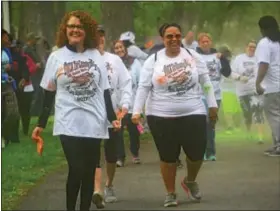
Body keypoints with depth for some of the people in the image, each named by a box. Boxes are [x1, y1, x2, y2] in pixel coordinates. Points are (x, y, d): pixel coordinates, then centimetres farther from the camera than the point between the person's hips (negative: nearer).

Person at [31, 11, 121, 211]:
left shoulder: (96, 56, 6)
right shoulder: (56, 57, 2)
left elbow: (105, 90, 10)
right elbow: (49, 94, 5)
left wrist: (112, 117, 2)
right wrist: (41, 124, 3)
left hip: (94, 123, 2)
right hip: (69, 124, -2)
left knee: (89, 172, 6)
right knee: (76, 171, -11)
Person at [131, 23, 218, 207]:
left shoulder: (193, 56, 2)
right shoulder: (153, 60, -1)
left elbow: (206, 82, 7)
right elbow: (143, 87, -2)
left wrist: (213, 105, 4)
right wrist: (137, 111, -9)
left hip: (193, 114, 1)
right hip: (161, 117, -1)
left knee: (197, 153, 0)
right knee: (168, 157, 4)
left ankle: (190, 181, 30)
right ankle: (171, 193, 20)